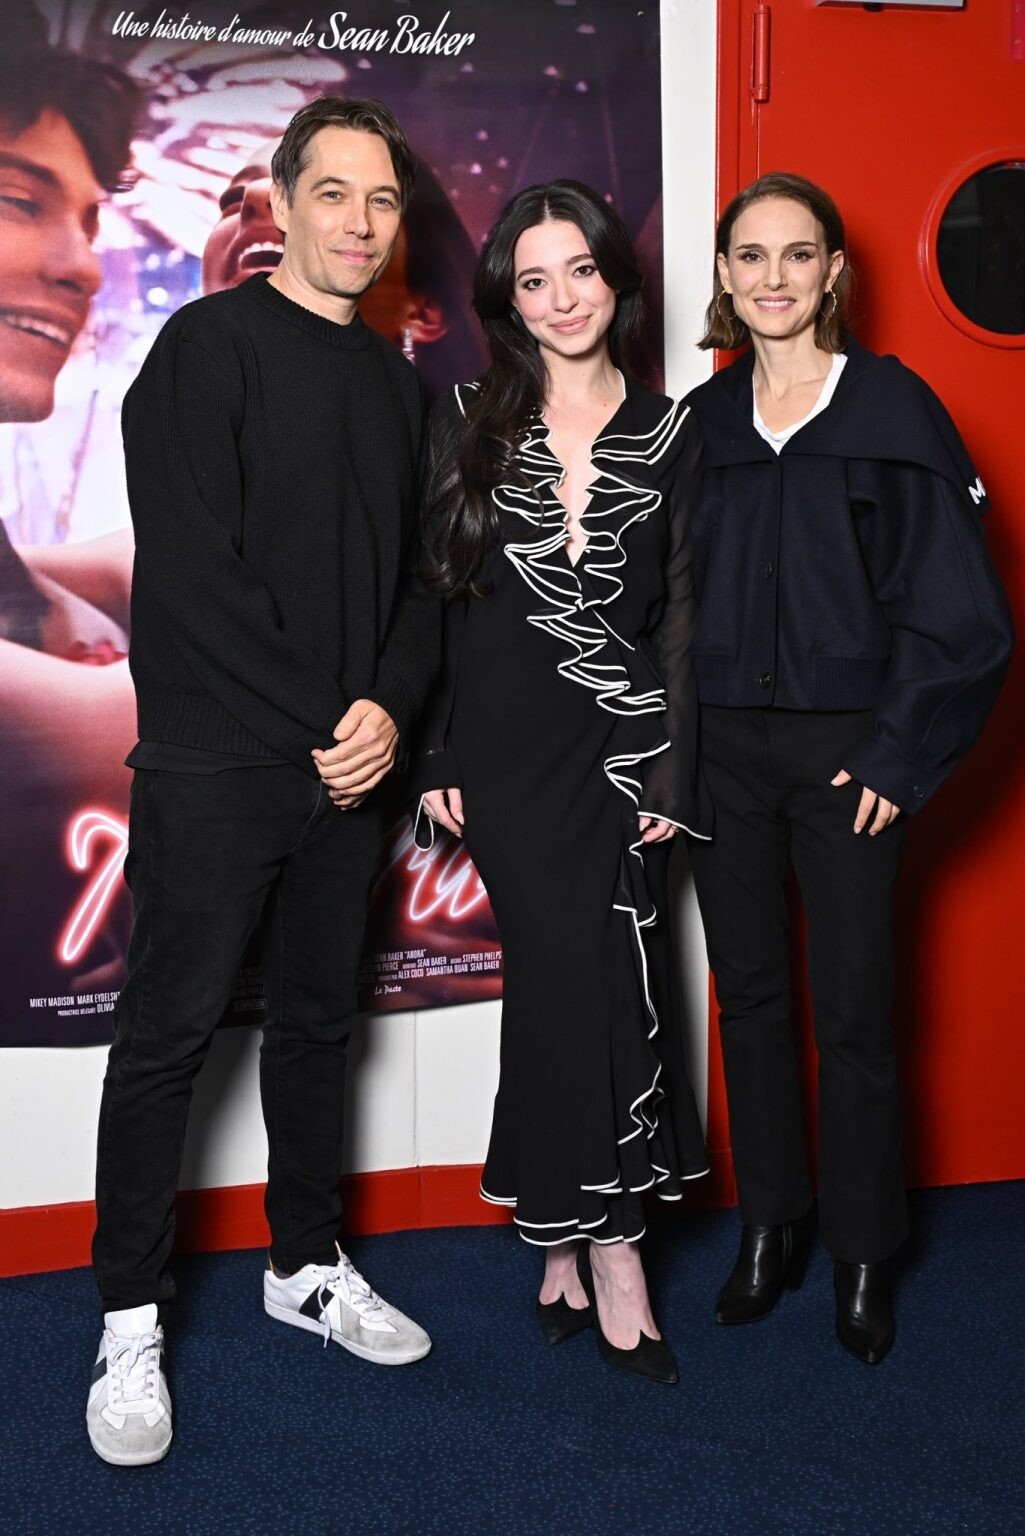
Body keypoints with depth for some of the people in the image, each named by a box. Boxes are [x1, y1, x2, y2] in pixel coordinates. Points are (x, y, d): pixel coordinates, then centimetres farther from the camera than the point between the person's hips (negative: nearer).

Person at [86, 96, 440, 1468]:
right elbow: (189, 570, -14)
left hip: (350, 763, 6)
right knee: (168, 1032, 0)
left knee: (318, 1019, 15)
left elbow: (417, 570, 13)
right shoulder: (210, 345, -6)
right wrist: (317, 720, -13)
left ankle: (309, 1265, 30)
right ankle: (132, 1324, 12)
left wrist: (390, 705, -6)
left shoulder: (395, 381, 13)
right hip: (215, 764, -6)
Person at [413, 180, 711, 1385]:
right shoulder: (468, 422, 6)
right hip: (507, 740, -1)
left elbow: (681, 611, 5)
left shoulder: (669, 436, 7)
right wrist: (433, 757, -1)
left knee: (570, 979, -2)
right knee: (582, 975, -7)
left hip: (622, 742, 1)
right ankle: (607, 1243, 4)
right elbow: (435, 594, 4)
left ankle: (564, 1238, 11)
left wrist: (673, 773, -2)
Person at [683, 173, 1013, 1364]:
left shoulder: (893, 408, -3)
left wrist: (898, 754, -10)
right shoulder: (701, 420, 8)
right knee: (749, 995, 11)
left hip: (844, 751, -3)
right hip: (721, 749, 4)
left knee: (852, 1010, 1)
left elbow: (949, 603, -5)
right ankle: (768, 1228, 26)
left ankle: (862, 1256, 18)